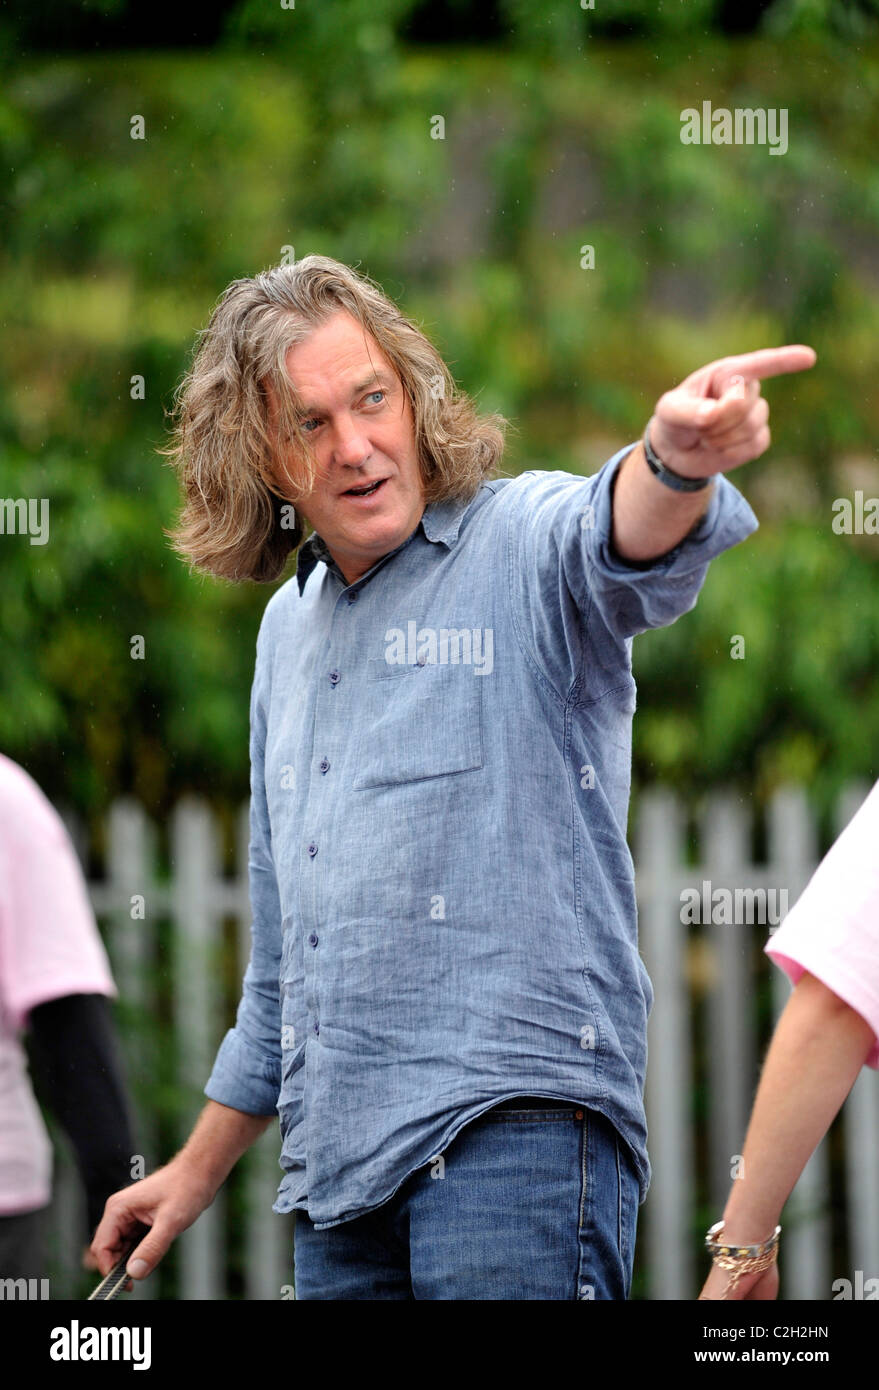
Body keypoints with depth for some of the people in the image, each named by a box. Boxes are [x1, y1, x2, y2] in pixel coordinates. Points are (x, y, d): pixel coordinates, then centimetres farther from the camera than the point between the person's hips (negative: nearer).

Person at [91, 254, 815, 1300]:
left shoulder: (525, 542, -1)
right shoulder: (289, 631, 21)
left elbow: (626, 547, -29)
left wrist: (675, 461, -52)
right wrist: (202, 1165, 31)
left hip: (517, 1110, -7)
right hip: (339, 1169, 7)